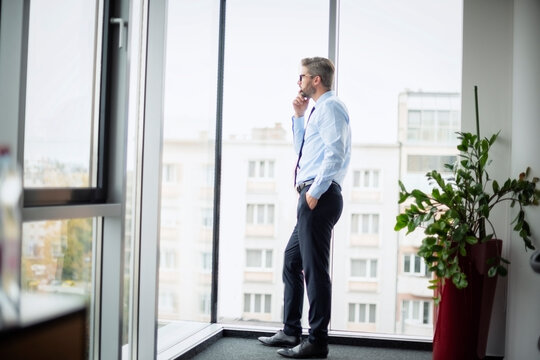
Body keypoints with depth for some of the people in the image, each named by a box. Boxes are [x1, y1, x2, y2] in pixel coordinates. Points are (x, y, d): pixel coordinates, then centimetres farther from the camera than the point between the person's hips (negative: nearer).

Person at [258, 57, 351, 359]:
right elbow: (302, 150, 31)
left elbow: (335, 153, -21)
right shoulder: (319, 110, 22)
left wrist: (315, 191, -21)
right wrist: (299, 116, 21)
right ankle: (291, 332, 25)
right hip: (312, 198, 11)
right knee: (292, 262, 16)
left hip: (320, 198, -11)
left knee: (315, 268, -6)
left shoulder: (330, 107, -8)